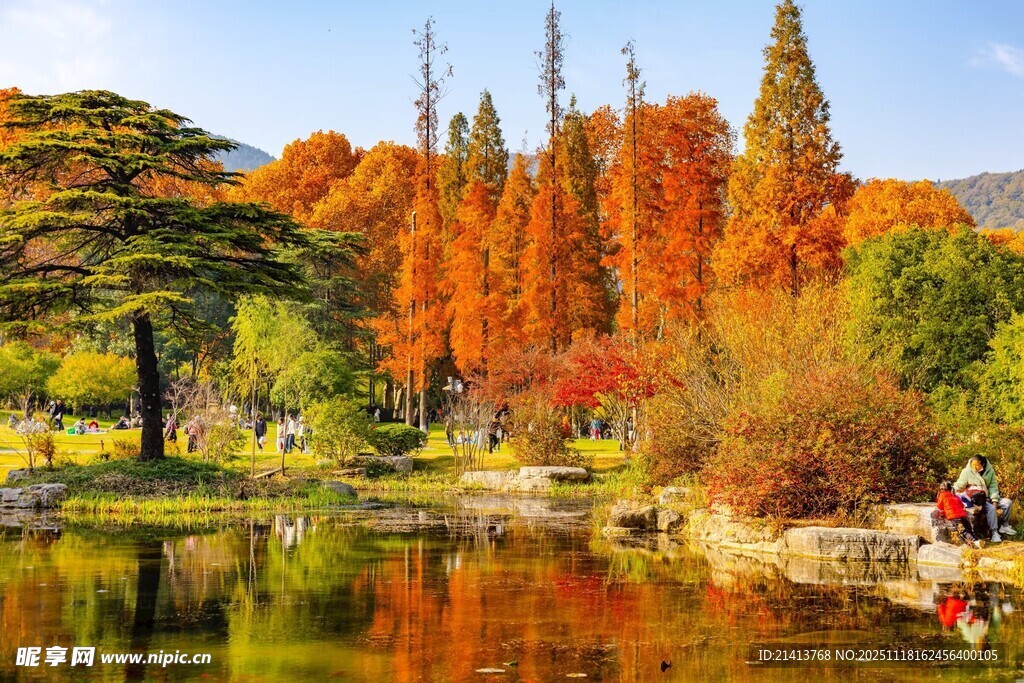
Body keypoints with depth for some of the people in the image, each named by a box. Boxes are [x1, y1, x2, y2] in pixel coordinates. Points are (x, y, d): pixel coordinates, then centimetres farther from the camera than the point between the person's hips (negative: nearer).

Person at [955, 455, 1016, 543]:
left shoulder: (990, 471, 0)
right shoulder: (967, 472, -8)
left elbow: (993, 487, -1)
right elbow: (959, 485, -4)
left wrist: (994, 501, -12)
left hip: (988, 497, 5)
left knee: (1008, 502, -10)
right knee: (991, 508, -32)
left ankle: (1004, 526, 3)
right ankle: (994, 532, -28)